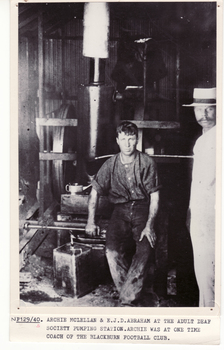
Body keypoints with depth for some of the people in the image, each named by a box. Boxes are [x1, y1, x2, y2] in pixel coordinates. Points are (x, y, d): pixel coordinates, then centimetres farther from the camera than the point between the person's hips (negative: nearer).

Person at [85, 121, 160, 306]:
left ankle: (127, 299, -17)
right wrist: (91, 221, 4)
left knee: (144, 251, -25)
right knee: (112, 251, -22)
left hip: (143, 209, -2)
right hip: (121, 210, 2)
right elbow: (95, 192, 11)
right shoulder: (110, 164, 2)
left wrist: (149, 226, -14)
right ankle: (131, 295, -9)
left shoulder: (147, 163, -5)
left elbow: (154, 197, -4)